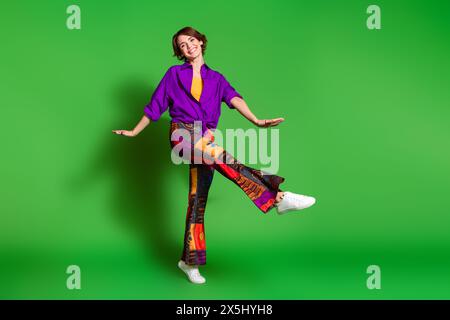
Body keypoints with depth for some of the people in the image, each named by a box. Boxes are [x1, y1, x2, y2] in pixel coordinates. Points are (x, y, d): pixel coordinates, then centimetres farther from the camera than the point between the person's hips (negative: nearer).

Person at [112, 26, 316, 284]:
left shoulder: (216, 78, 17)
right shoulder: (174, 74, 13)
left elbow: (234, 98, -1)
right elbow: (155, 106, 17)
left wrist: (256, 121, -17)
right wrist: (134, 132, 16)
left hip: (206, 138, 3)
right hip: (182, 132, -3)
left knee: (198, 199, 0)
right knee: (224, 159, -30)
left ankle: (190, 260, 7)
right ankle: (278, 197, -41)